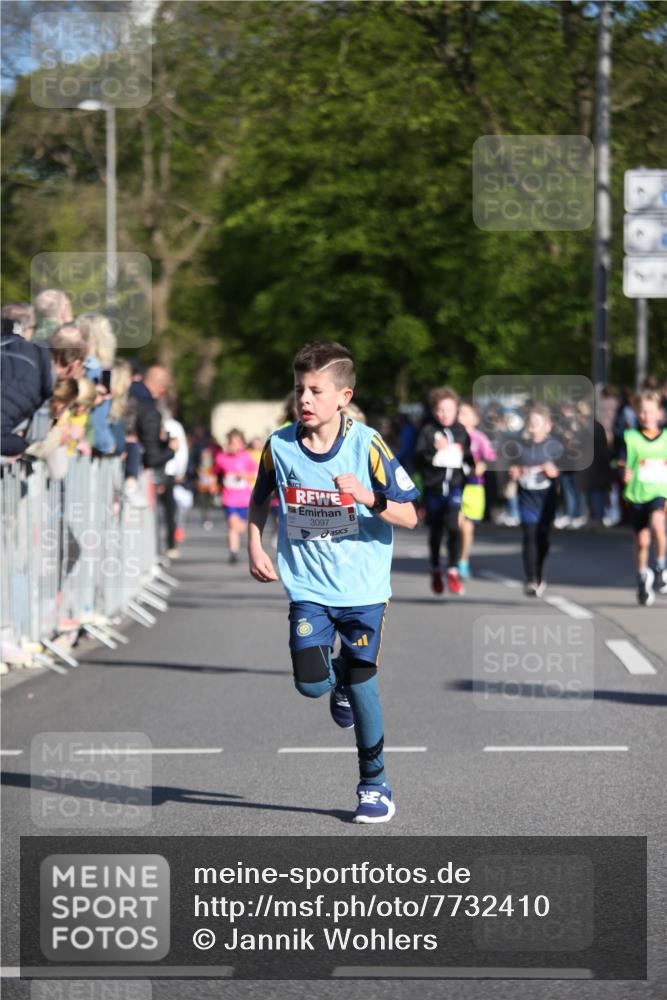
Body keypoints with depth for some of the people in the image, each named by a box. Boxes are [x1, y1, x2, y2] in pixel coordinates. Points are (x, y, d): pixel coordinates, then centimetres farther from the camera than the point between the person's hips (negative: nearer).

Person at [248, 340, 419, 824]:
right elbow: (261, 499, 16)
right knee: (311, 683, -11)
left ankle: (375, 784, 18)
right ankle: (341, 678, 28)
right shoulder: (280, 445, -4)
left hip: (364, 588, -2)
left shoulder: (367, 444, -12)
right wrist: (255, 548, 5)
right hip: (309, 588, 2)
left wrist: (368, 497, -27)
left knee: (363, 682, -1)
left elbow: (409, 516, -10)